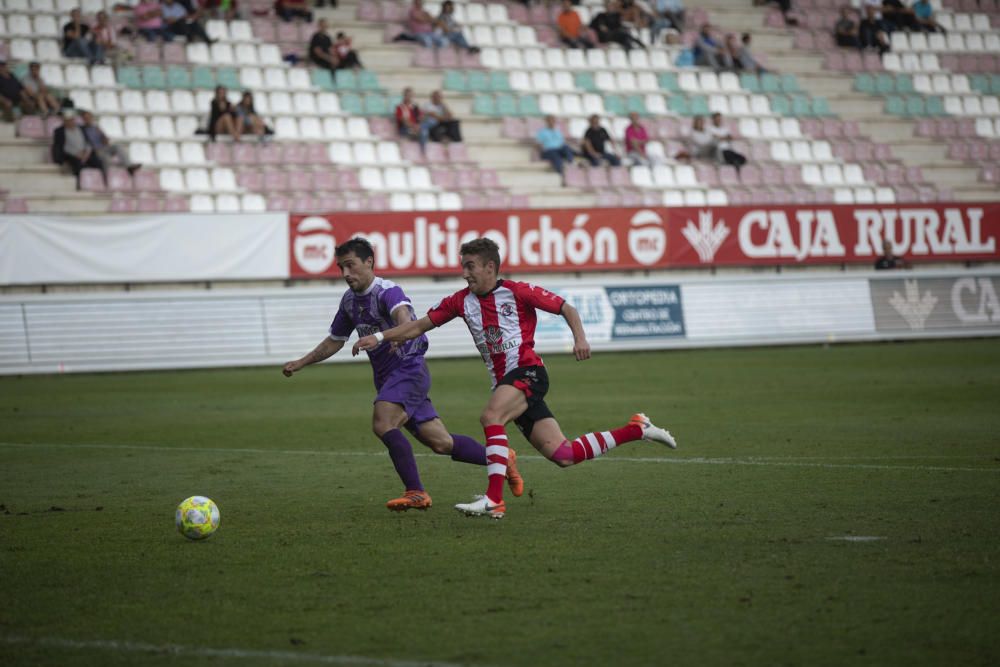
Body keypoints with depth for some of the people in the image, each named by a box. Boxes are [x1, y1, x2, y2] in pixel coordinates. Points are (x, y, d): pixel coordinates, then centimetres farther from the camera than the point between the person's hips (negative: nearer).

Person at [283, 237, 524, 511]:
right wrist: (301, 363, 19)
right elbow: (334, 341, 24)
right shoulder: (349, 300, 9)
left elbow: (403, 314, -41)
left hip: (409, 369, -8)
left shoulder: (388, 291, -17)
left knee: (382, 424, -27)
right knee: (440, 442, 6)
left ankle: (416, 492, -21)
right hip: (387, 377, 8)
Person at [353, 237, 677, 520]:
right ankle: (636, 430, 17)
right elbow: (421, 324, 12)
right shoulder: (461, 301, 10)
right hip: (504, 381, 6)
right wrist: (379, 337, 3)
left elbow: (566, 308, 0)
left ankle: (494, 499, -34)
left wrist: (580, 338, -16)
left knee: (490, 416, -32)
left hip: (527, 371, -6)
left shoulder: (517, 292, -5)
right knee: (562, 455, -1)